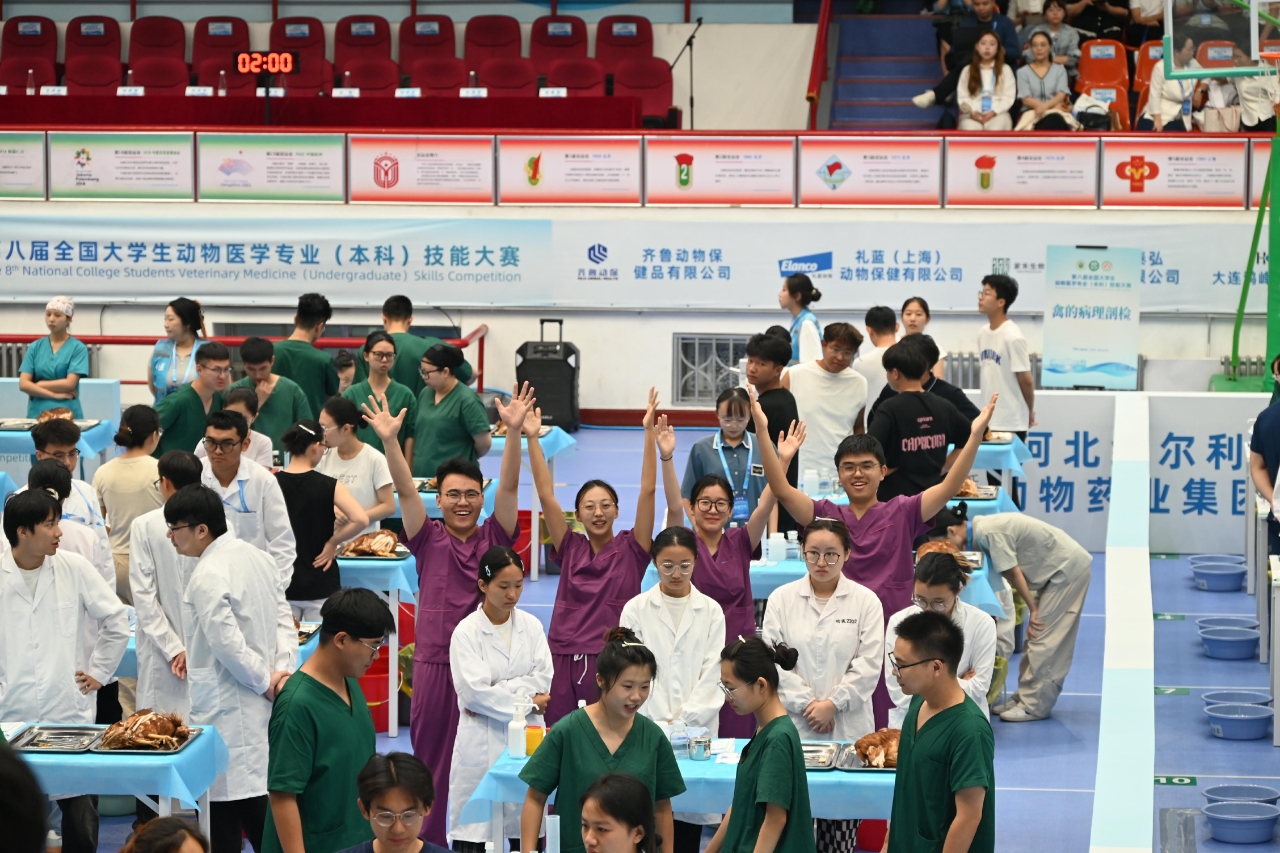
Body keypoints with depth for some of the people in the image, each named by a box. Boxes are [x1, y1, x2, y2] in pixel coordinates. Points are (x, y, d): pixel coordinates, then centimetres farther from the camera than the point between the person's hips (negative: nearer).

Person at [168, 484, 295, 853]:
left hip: (226, 705, -9)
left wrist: (265, 683, -12)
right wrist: (282, 670, -2)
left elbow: (228, 644, -23)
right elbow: (283, 619, 8)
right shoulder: (255, 557, 9)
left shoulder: (207, 577, -19)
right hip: (257, 702, 9)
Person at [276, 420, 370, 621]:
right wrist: (333, 542, -8)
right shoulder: (329, 486, -11)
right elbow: (361, 520, -22)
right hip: (320, 586, -2)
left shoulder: (272, 484, -3)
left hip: (281, 582, 3)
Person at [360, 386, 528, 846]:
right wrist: (389, 441, -22)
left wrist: (514, 431, -20)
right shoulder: (429, 539, 4)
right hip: (436, 664, 0)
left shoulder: (494, 538, 4)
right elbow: (406, 490, -8)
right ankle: (431, 840, 12)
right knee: (433, 760, 5)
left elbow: (509, 486, -7)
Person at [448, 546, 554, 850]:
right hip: (482, 743, -3)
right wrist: (526, 703, -9)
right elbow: (474, 691, -12)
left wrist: (496, 695, -12)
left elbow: (542, 679, -2)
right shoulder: (467, 631, -4)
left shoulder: (531, 626, 8)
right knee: (475, 835, -4)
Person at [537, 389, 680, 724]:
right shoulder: (570, 549, 9)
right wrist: (532, 438, -4)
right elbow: (546, 495, 3)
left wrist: (649, 432, -10)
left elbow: (648, 490, -3)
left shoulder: (631, 549, 4)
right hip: (566, 661, 2)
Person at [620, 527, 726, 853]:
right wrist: (662, 725, -10)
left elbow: (713, 676, 2)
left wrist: (684, 722, -9)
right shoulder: (636, 610, 5)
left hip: (697, 729, 1)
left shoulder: (711, 612, 8)